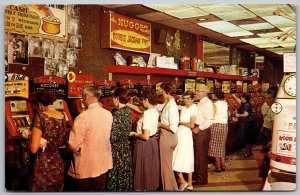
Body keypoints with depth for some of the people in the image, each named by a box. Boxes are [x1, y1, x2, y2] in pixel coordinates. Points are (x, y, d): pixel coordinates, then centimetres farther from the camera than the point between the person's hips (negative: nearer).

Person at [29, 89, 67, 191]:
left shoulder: (40, 117, -15)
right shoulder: (63, 116, 2)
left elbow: (34, 148, -17)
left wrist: (30, 137, 0)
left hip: (44, 165, -6)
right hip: (59, 164, 6)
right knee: (57, 190, 21)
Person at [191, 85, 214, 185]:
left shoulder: (207, 103, -15)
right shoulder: (200, 103, 13)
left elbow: (210, 120, -24)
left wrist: (198, 128, -21)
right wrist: (195, 127, 8)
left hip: (202, 131, -9)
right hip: (197, 130, 9)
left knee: (201, 155, 3)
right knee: (197, 153, 19)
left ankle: (202, 179, 16)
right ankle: (197, 174, 34)